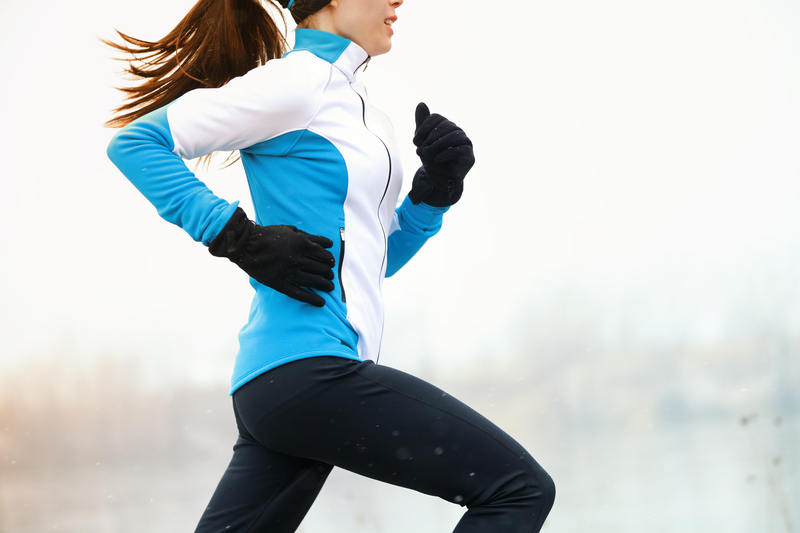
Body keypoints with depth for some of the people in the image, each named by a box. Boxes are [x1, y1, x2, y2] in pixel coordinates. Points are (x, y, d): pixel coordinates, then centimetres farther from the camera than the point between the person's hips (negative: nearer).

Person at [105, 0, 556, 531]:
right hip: (310, 367, -10)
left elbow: (374, 259, 27)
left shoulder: (356, 108, 23)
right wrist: (244, 240, -14)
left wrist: (436, 189, 11)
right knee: (522, 489, -9)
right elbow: (136, 140, -10)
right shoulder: (300, 80, -5)